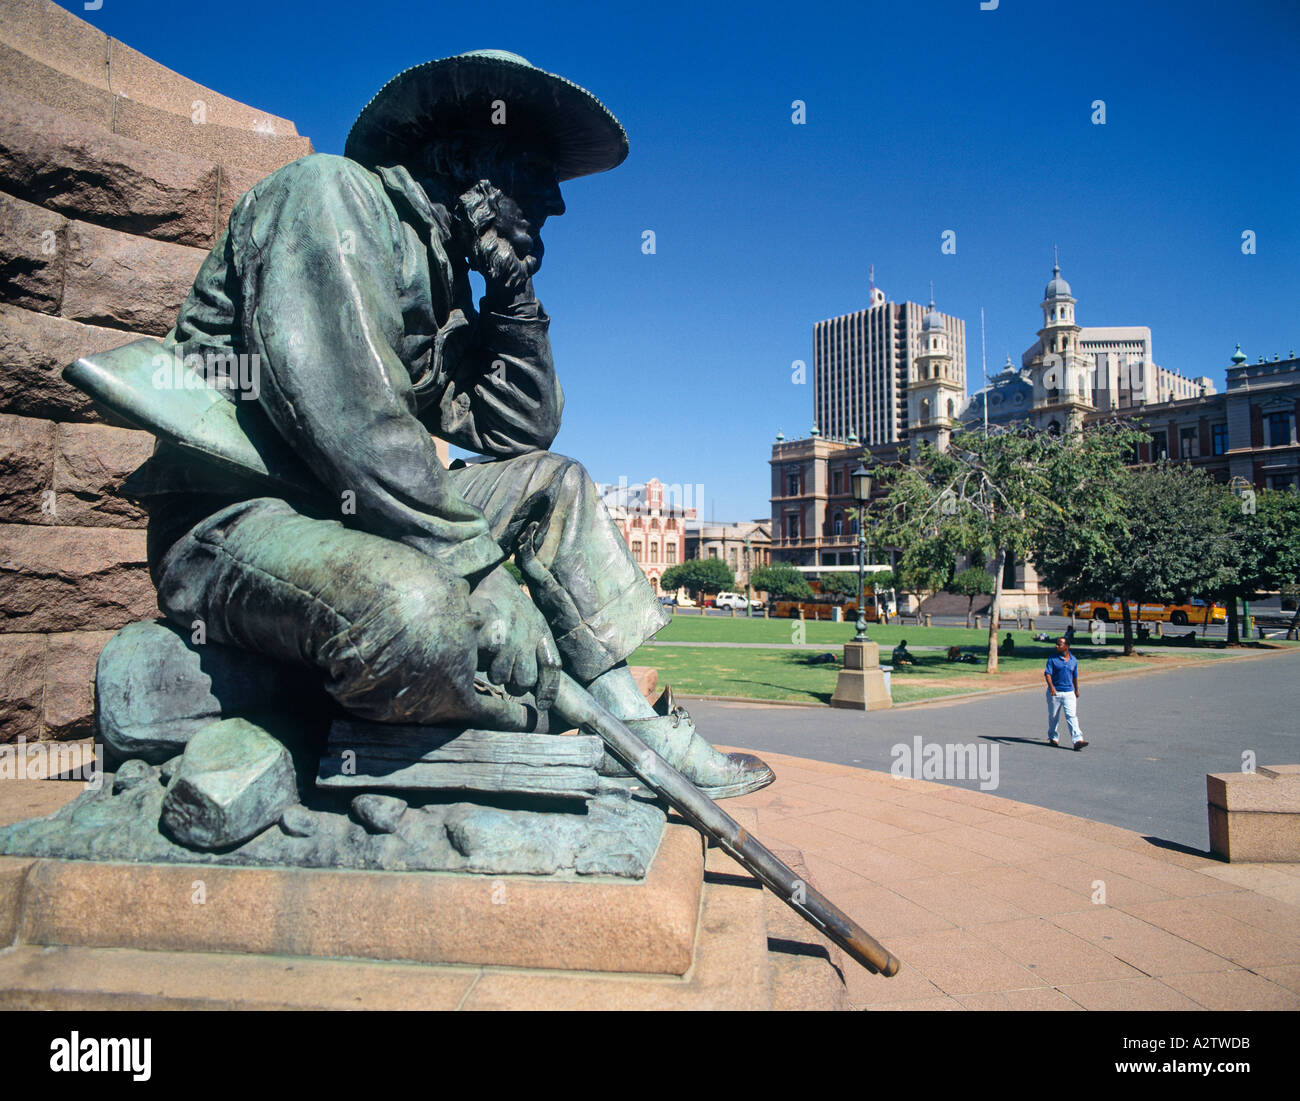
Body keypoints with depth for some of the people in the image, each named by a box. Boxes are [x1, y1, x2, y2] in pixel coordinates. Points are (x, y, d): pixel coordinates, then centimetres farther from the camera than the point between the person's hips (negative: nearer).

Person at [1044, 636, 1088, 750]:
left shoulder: (1073, 660, 7)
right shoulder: (1052, 659, -3)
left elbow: (1075, 676, 19)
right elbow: (1047, 674, -12)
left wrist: (1076, 690, 26)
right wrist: (1051, 687, -28)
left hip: (1069, 692, 1)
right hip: (1054, 692, -1)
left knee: (1072, 716, -10)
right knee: (1053, 717, 9)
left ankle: (1077, 740, -17)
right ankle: (1053, 738, 26)